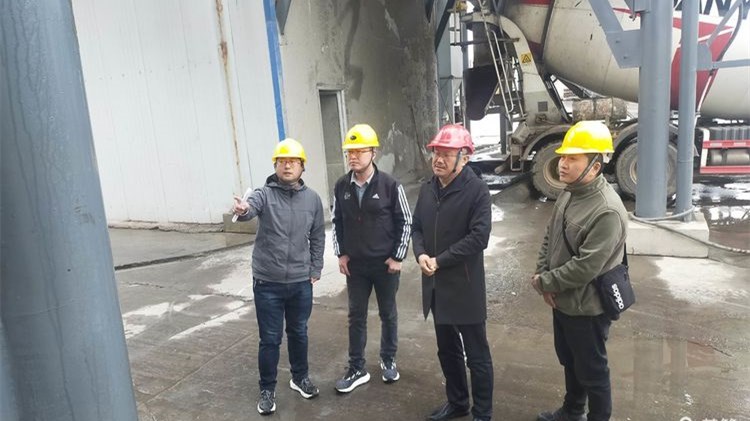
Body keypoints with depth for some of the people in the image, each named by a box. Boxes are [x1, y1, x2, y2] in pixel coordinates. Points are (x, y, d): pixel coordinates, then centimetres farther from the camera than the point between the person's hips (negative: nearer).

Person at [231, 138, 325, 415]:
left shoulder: (312, 198, 1)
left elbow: (318, 237, 8)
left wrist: (315, 269, 5)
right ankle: (267, 389, 27)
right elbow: (251, 207, -32)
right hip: (268, 283, -2)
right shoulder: (265, 194, -9)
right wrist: (243, 210, -55)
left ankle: (300, 378, 40)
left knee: (299, 333, 19)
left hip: (301, 283, 3)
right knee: (270, 339, 8)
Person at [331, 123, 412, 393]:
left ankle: (388, 360, 33)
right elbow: (337, 222, 9)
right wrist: (341, 254, 3)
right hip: (354, 265, 3)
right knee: (356, 316, 10)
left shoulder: (390, 185, -11)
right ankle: (357, 369, 22)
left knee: (388, 314, 13)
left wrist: (397, 257, -8)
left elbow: (405, 222, -6)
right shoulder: (341, 186, -2)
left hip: (385, 264, -2)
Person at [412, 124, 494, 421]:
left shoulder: (476, 190, -13)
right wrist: (420, 254, -7)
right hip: (436, 285, 7)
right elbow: (417, 227, 13)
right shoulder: (428, 189, 8)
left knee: (476, 356, 7)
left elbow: (479, 237, -19)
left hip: (465, 287, -6)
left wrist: (439, 260, -18)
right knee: (448, 350, 21)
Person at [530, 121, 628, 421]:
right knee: (569, 361, 26)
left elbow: (585, 267, -29)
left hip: (587, 308, -9)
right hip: (561, 301, 9)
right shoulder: (568, 195, 2)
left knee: (592, 370, 11)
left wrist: (544, 283, -17)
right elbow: (549, 238, 9)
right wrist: (543, 277, -5)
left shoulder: (607, 211, -27)